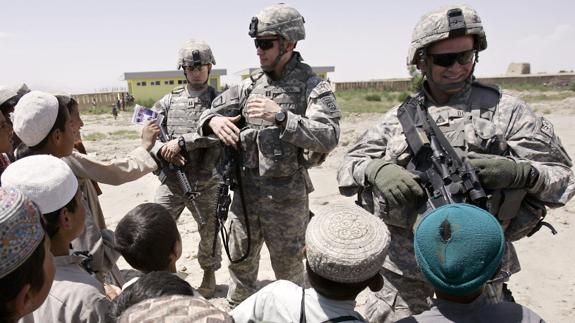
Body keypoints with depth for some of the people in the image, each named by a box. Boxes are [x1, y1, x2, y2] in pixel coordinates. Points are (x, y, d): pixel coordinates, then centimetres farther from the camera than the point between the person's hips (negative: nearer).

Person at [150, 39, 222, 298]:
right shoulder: (169, 100, 8)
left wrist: (181, 142, -24)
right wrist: (162, 150, -15)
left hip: (205, 182, -2)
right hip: (171, 180, 3)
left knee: (209, 232, 13)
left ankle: (209, 274, 37)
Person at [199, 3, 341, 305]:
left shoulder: (313, 87, -9)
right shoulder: (250, 85, 6)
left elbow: (328, 137, -21)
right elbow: (210, 112, 9)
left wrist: (281, 117, -30)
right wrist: (214, 121, -15)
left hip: (286, 195, -5)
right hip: (246, 190, 5)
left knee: (288, 268, 13)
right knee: (240, 260, 21)